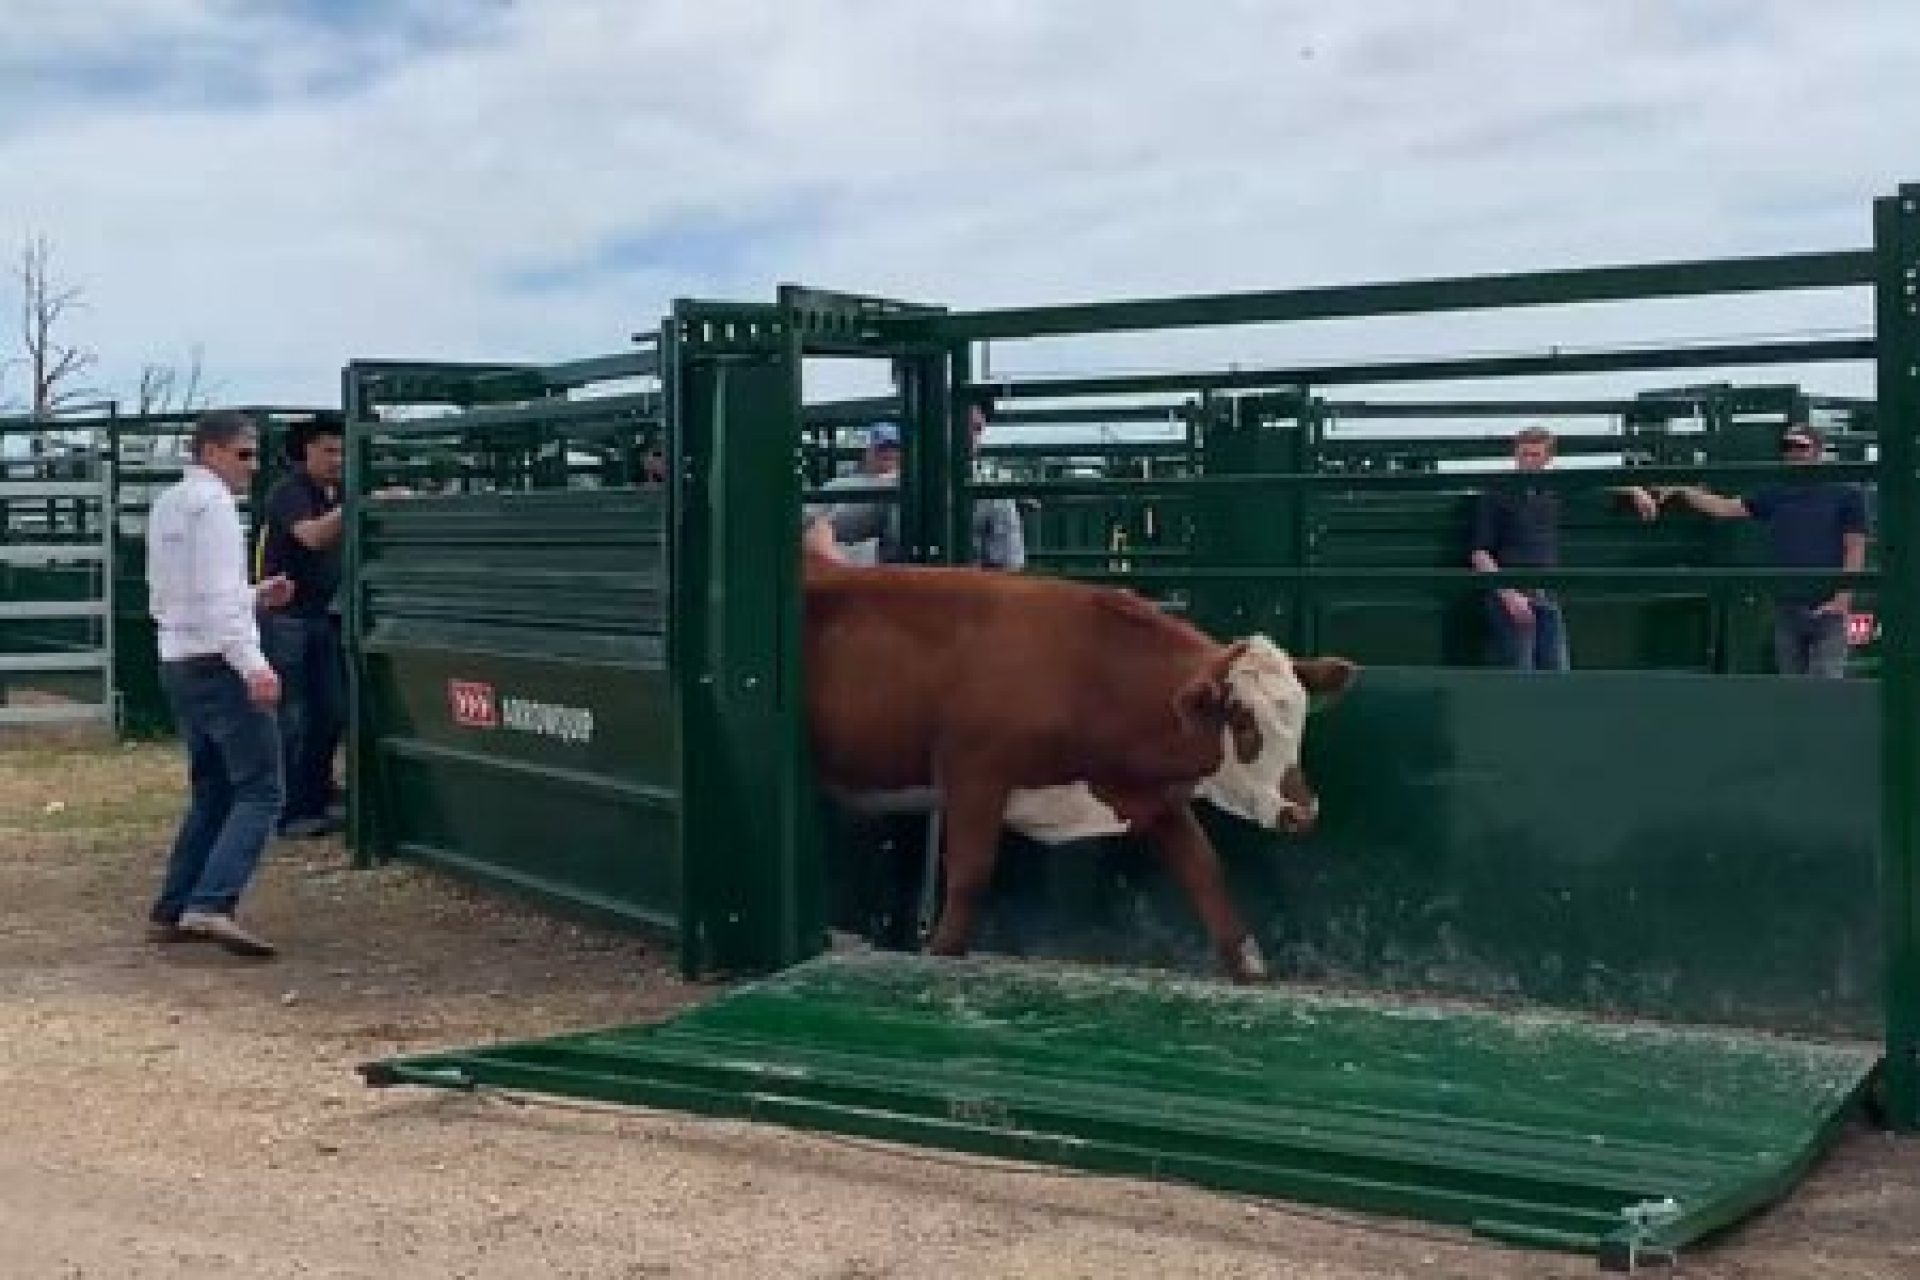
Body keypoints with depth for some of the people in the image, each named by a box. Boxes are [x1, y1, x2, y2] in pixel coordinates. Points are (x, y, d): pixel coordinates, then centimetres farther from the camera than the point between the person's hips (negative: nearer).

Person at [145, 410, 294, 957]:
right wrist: (252, 663, -25)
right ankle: (211, 905, -22)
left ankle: (171, 912, 14)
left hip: (177, 662, 10)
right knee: (260, 792, -10)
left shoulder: (166, 505, 18)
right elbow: (217, 595, -20)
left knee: (212, 793, 16)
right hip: (218, 664, -9)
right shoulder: (211, 502, -11)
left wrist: (255, 596, 18)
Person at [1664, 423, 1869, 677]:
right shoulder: (1775, 494, 12)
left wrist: (1844, 597, -12)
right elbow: (1724, 508, 5)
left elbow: (1855, 549, -2)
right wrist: (1684, 491, -7)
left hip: (1827, 608, -4)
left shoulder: (1846, 494, 2)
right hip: (1786, 606, 4)